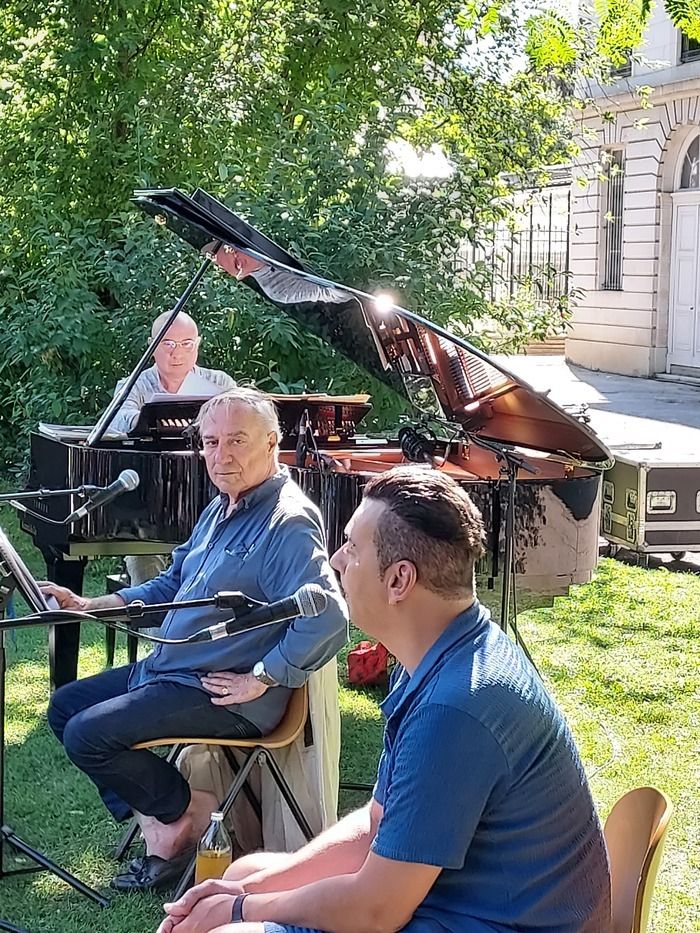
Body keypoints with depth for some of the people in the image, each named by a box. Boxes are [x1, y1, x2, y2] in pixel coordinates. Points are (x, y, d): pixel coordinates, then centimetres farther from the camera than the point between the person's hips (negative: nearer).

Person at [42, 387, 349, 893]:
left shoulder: (288, 522, -20)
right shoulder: (221, 509, 12)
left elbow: (328, 618, -32)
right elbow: (173, 585, 22)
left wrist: (259, 680, -23)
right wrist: (89, 605, 12)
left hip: (225, 693, -11)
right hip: (167, 669, 11)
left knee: (88, 734, -19)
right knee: (65, 706, 15)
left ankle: (189, 811, 3)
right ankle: (155, 820, 9)